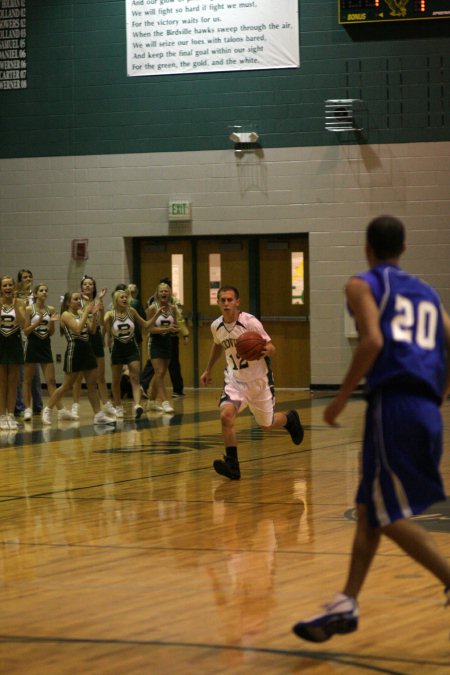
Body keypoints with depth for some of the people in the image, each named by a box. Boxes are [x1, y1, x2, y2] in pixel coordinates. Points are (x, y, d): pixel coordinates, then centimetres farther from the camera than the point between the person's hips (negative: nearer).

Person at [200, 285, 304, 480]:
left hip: (259, 380, -3)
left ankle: (290, 419, 48)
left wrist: (265, 351, -38)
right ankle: (232, 465, -19)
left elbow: (271, 347, -15)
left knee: (267, 425, 12)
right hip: (235, 380, 3)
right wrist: (208, 370, 24)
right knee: (226, 415, -23)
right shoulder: (216, 326, -5)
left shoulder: (250, 322, -21)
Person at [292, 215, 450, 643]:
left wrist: (341, 398, -7)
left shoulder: (363, 285, 5)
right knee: (368, 508, 15)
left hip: (392, 403, -7)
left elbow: (373, 341, -13)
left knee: (391, 516, -3)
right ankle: (346, 604, 15)